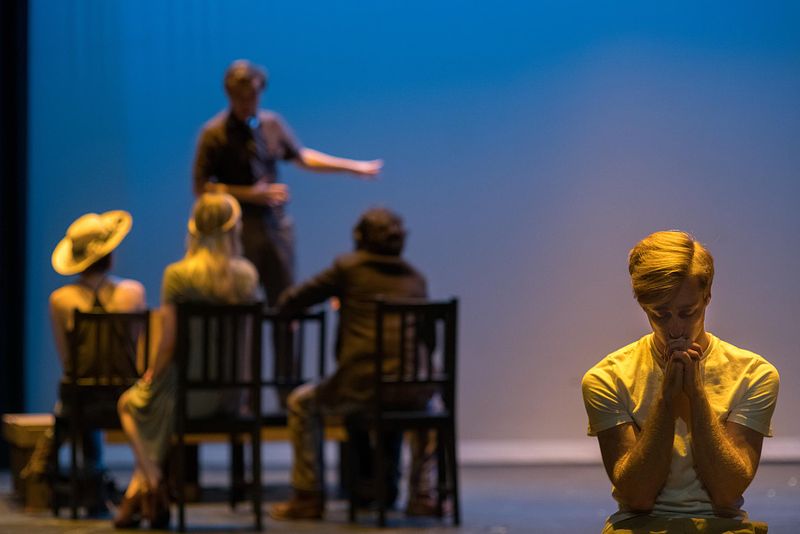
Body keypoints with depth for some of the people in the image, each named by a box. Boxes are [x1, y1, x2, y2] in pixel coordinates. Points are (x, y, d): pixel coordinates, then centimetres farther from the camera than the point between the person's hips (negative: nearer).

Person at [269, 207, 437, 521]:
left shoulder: (348, 268, 6)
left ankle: (307, 497, 21)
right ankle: (421, 495, 32)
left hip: (360, 387, -4)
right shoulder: (415, 278, 16)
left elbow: (288, 303, 8)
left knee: (302, 403, 24)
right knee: (428, 402, 40)